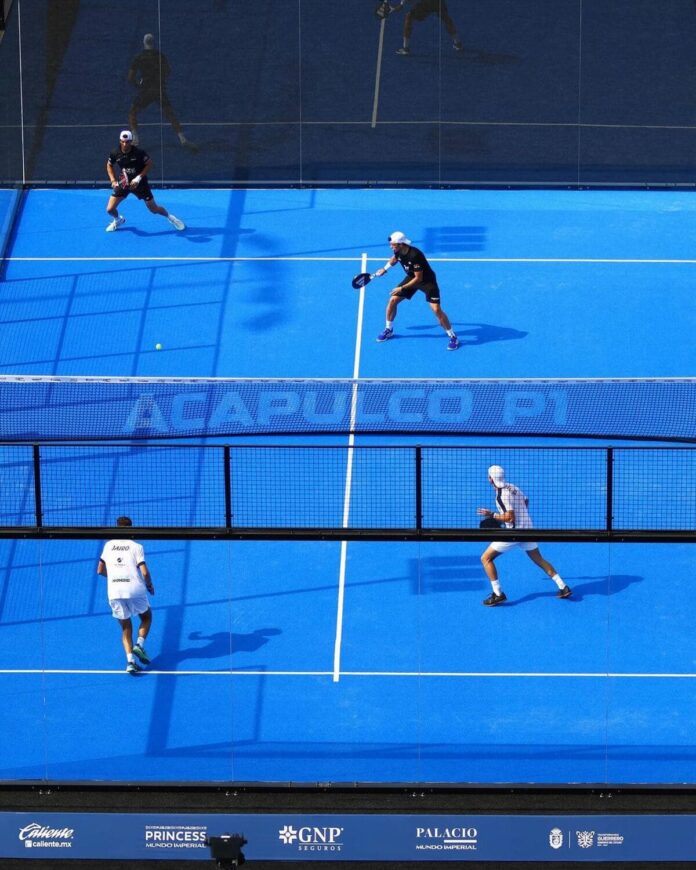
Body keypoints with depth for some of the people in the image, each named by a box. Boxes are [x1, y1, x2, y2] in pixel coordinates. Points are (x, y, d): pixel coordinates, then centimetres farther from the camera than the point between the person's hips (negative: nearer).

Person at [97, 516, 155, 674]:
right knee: (146, 617, 23)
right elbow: (144, 572, -6)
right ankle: (139, 645, 1)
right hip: (135, 589, -2)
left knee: (126, 627, 13)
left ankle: (130, 660, -2)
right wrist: (150, 586, 13)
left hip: (114, 592, 2)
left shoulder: (109, 545, 12)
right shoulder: (136, 547, 2)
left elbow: (100, 570, 17)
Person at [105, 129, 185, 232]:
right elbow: (109, 165, 6)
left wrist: (138, 178, -20)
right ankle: (118, 220, 31)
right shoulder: (115, 153, -13)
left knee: (154, 209, 3)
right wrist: (113, 180, -8)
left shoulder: (139, 152, -22)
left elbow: (149, 164, -10)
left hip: (139, 183, -2)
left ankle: (170, 217, 33)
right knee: (110, 209, -4)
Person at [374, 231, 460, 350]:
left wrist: (402, 288, -26)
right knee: (392, 300, 1)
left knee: (436, 309, -17)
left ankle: (453, 337, -3)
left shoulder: (415, 255, -36)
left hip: (427, 281, -7)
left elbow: (418, 278, -29)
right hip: (411, 277, 7)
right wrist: (384, 269, 8)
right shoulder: (398, 251, -14)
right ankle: (388, 330, 23)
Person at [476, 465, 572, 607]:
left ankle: (498, 594, -4)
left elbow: (510, 517, -22)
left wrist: (491, 514, -15)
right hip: (527, 528, 8)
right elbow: (526, 501, 25)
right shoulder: (512, 487, 7)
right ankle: (563, 587, 17)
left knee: (486, 558, 1)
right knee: (539, 559, 20)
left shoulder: (502, 494, -18)